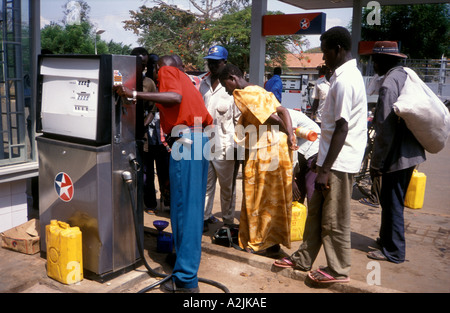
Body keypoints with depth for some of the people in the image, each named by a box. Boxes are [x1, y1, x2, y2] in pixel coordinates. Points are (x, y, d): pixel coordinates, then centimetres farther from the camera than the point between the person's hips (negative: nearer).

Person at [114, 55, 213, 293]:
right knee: (192, 202, 19)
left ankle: (186, 280, -4)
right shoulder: (183, 78, 28)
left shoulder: (166, 72, 2)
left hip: (186, 139, -9)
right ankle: (187, 252, 35)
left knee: (184, 205, -8)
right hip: (200, 138, 9)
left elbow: (175, 97, -18)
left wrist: (134, 94, -18)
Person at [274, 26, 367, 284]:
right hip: (334, 159, 10)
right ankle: (303, 259, 29)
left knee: (334, 219, 4)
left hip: (339, 162, -10)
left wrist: (325, 170, -20)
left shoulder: (344, 80, -18)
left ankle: (339, 269, 20)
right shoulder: (348, 74, 14)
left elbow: (341, 129, -22)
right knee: (316, 211, 17)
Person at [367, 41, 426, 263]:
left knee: (392, 202, 2)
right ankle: (387, 239, 35)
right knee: (392, 200, 20)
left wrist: (376, 163, -14)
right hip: (410, 151, 9)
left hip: (397, 155, -9)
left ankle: (393, 251, 15)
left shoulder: (389, 85, -19)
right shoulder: (406, 76, 9)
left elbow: (385, 130, -21)